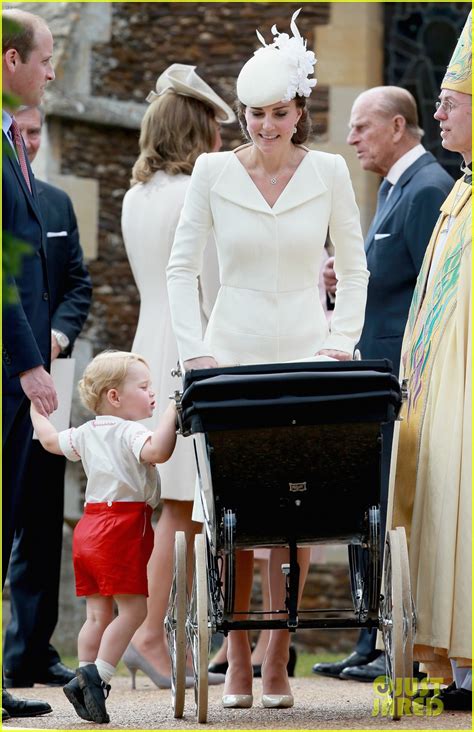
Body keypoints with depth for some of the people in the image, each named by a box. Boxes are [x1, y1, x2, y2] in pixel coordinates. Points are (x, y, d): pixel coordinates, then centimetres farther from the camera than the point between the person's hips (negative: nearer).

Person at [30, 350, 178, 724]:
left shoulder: (86, 433, 13)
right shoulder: (130, 433, -12)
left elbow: (51, 441, 28)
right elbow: (157, 451, -32)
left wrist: (36, 409, 44)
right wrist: (173, 411, -24)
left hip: (89, 528, 9)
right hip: (121, 529, -9)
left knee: (99, 613, 12)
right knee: (133, 608, -5)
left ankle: (85, 677, 8)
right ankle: (97, 675, -14)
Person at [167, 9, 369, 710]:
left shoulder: (328, 172, 2)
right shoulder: (213, 172, 1)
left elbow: (354, 269, 9)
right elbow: (182, 269, 5)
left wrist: (341, 340, -4)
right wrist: (196, 350, -5)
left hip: (306, 356, 0)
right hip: (233, 355, 0)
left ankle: (278, 659, 2)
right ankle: (237, 662, 2)